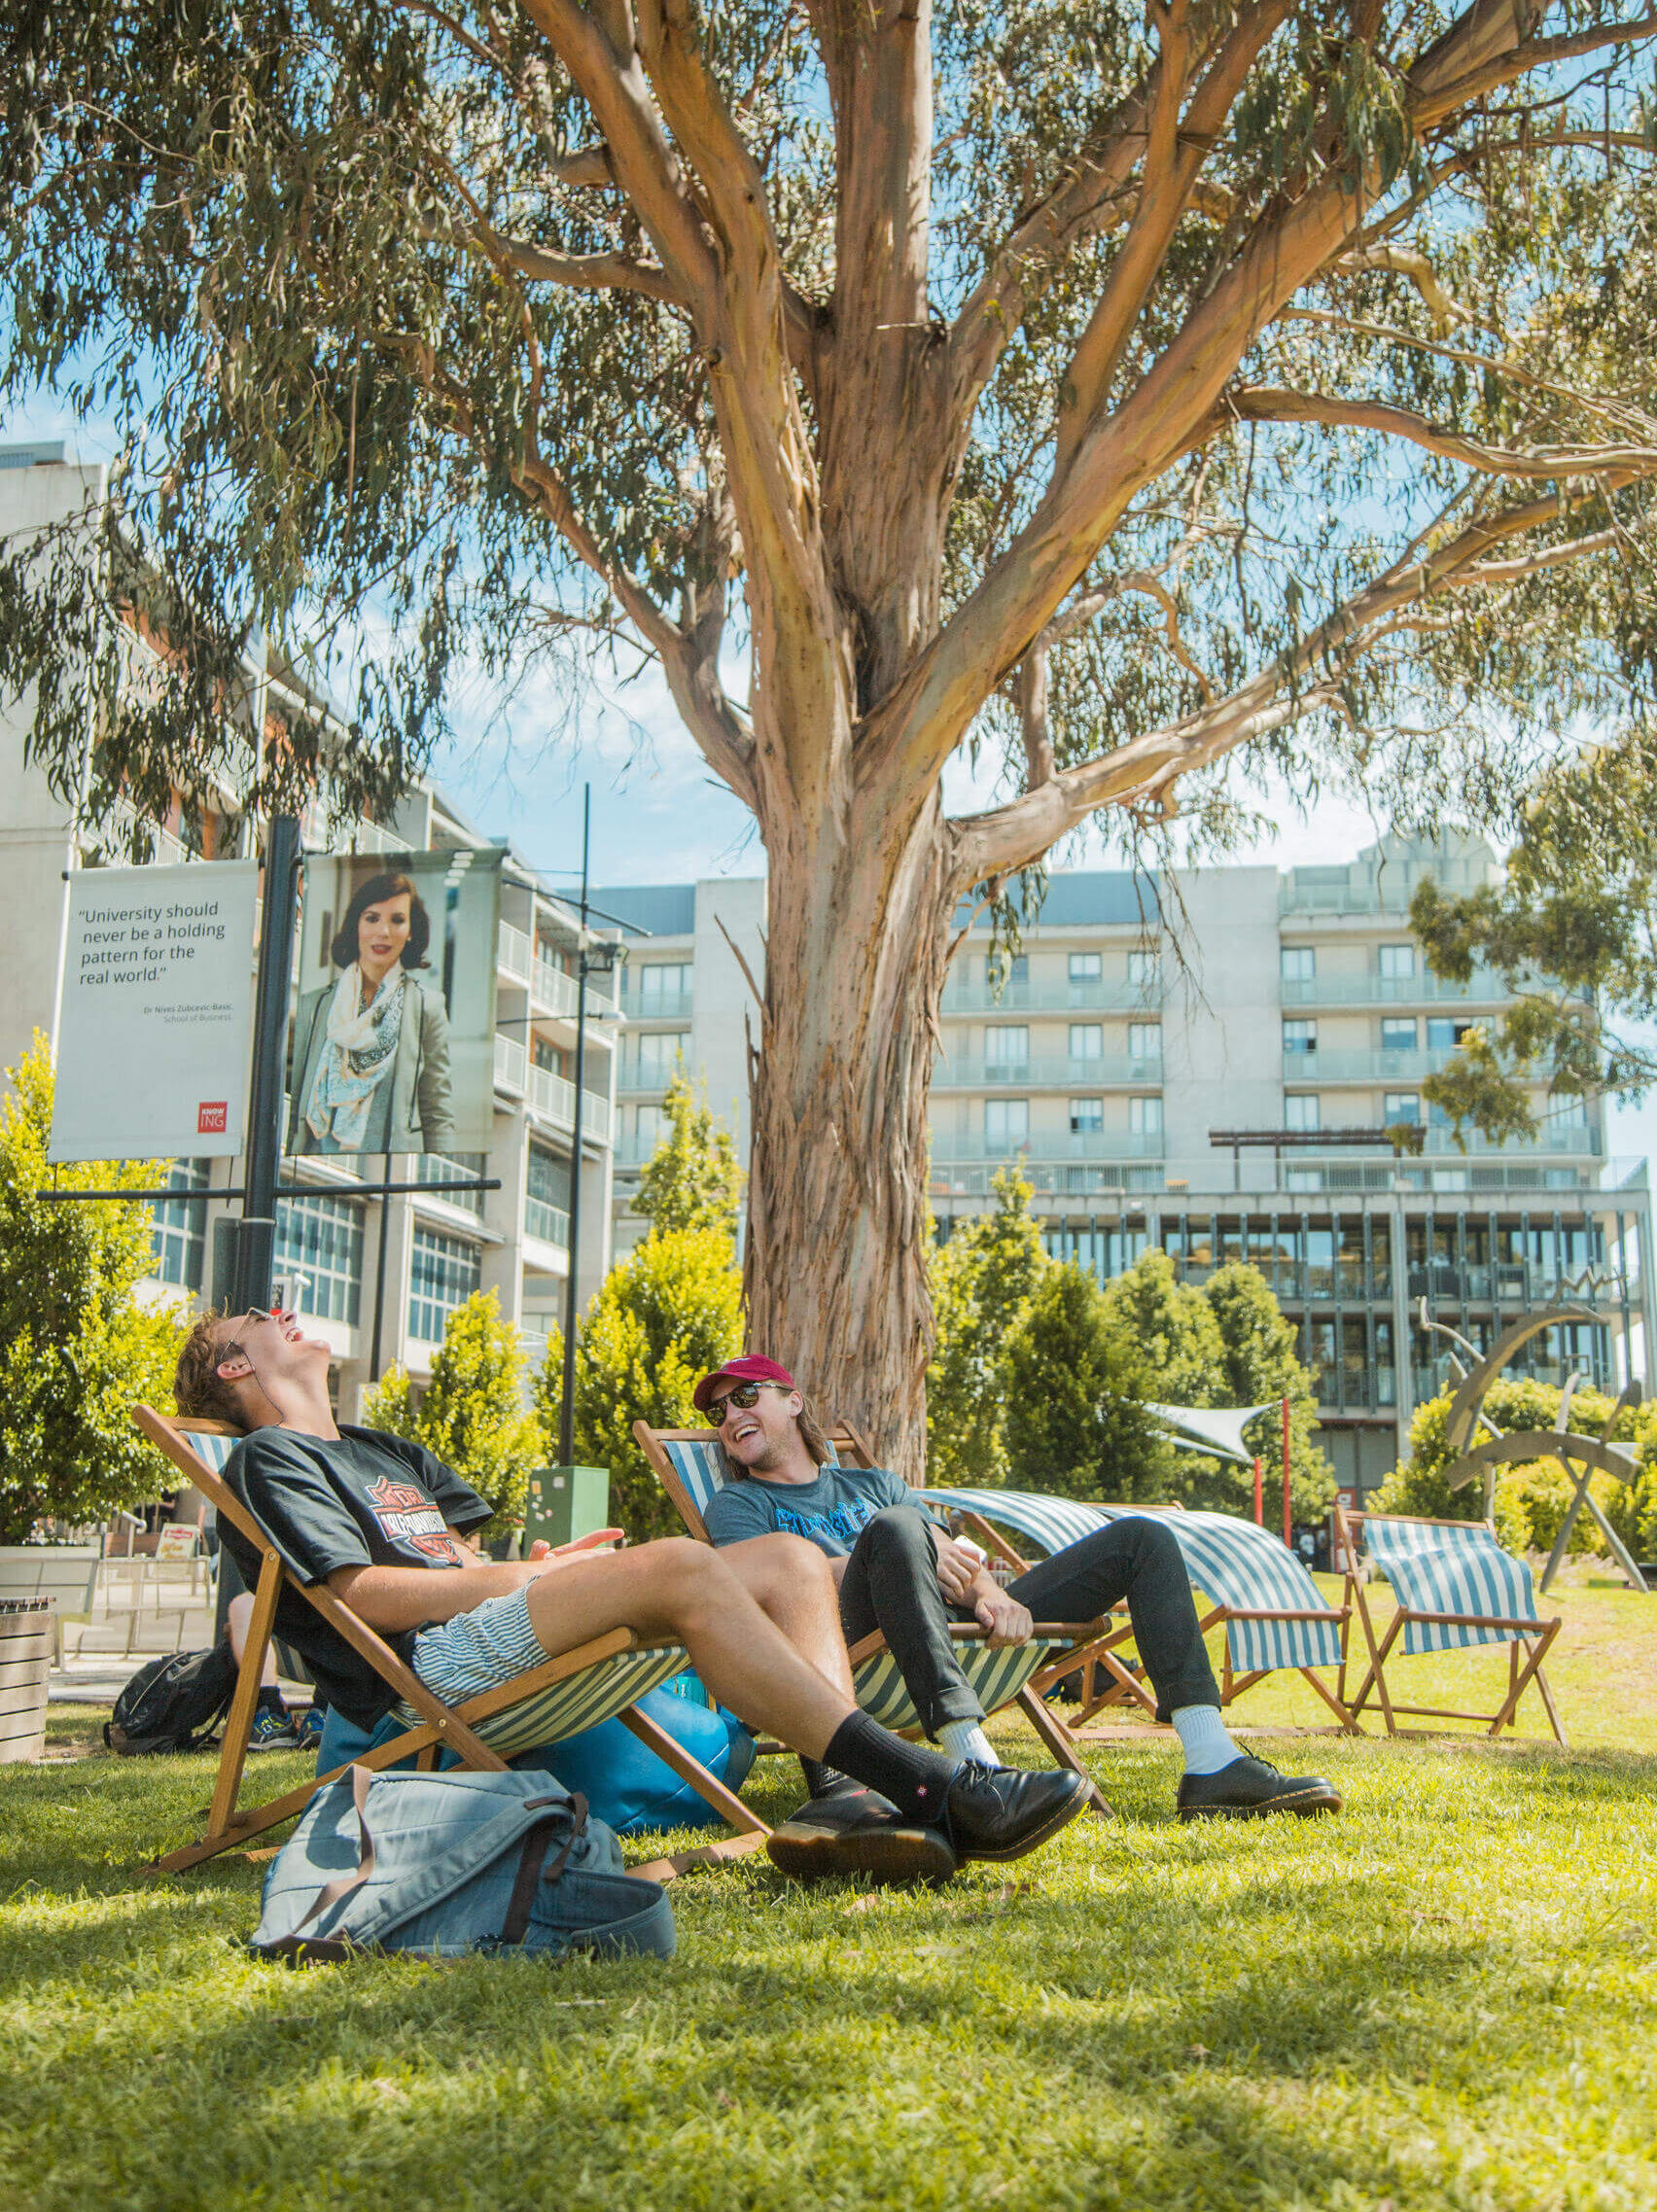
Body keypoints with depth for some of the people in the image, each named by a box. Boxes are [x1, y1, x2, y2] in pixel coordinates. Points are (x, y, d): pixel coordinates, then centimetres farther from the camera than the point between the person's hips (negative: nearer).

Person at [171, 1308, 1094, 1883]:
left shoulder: (390, 1454, 35)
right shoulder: (267, 1458, 8)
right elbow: (361, 1593, -7)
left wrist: (540, 1568, 2)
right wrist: (517, 1578, -6)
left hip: (518, 1651, 9)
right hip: (428, 1669, -9)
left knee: (790, 1560, -5)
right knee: (680, 1566, -31)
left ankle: (861, 1805, -28)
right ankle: (928, 1787, -37)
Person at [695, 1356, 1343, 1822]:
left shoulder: (872, 1485, 35)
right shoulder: (737, 1506, 19)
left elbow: (955, 1557, 22)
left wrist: (988, 1591, -3)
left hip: (961, 1627, 6)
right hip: (862, 1646, -6)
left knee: (1142, 1537, -1)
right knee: (894, 1528, -38)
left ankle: (1211, 1763, -18)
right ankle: (975, 1765, -51)